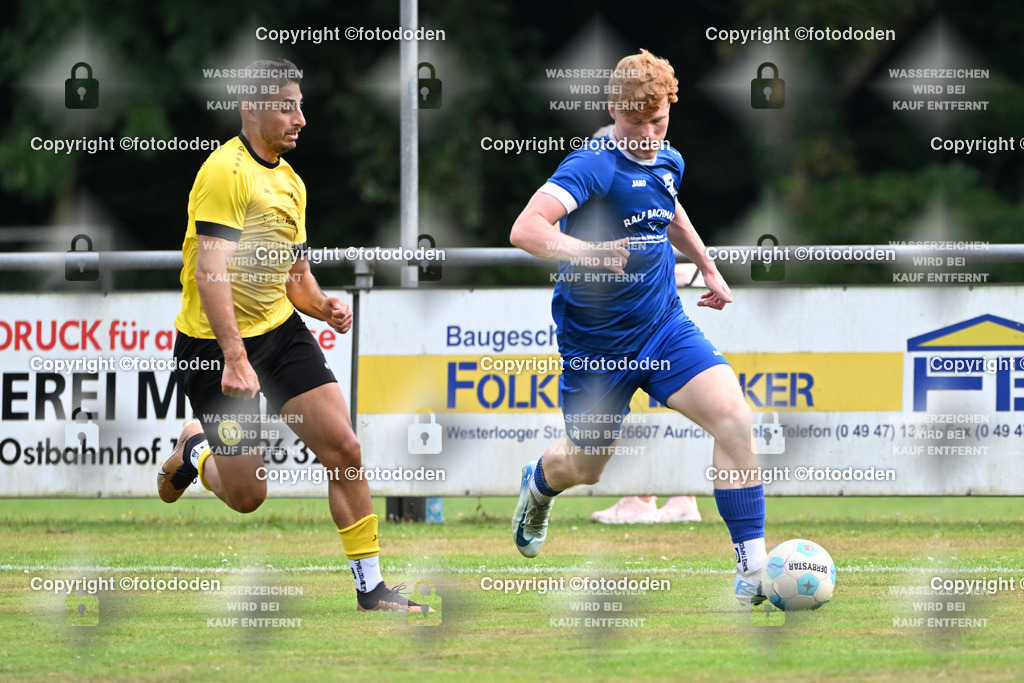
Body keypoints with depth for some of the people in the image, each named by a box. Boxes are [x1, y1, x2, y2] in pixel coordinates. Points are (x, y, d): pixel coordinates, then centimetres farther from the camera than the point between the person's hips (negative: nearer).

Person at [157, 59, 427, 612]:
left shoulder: (291, 183, 11)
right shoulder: (225, 171, -17)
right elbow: (211, 272, -25)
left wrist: (324, 306, -3)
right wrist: (234, 355, -33)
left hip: (281, 329, 7)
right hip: (213, 343, -7)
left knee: (343, 447, -8)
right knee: (247, 495, -3)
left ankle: (371, 588, 0)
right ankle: (195, 451, 32)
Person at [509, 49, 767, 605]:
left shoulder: (668, 163, 4)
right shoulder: (594, 167, -21)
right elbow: (525, 230, -36)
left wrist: (707, 266, 32)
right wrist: (586, 252, -50)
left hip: (665, 327, 5)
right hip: (597, 344, -5)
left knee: (733, 417, -19)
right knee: (585, 468, 13)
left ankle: (753, 567, -17)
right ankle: (537, 486, 53)